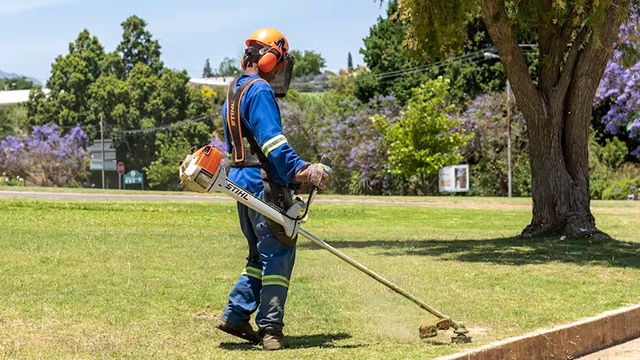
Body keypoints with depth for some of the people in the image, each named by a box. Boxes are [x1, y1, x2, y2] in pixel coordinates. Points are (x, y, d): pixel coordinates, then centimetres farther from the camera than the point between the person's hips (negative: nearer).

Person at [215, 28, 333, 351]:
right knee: (279, 255, -6)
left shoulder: (233, 93, 20)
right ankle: (270, 328, -7)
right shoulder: (259, 90, -12)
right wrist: (299, 170, -29)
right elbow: (272, 139, -23)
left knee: (261, 256, 17)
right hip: (264, 184, -10)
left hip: (241, 180, 10)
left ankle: (234, 315, 16)